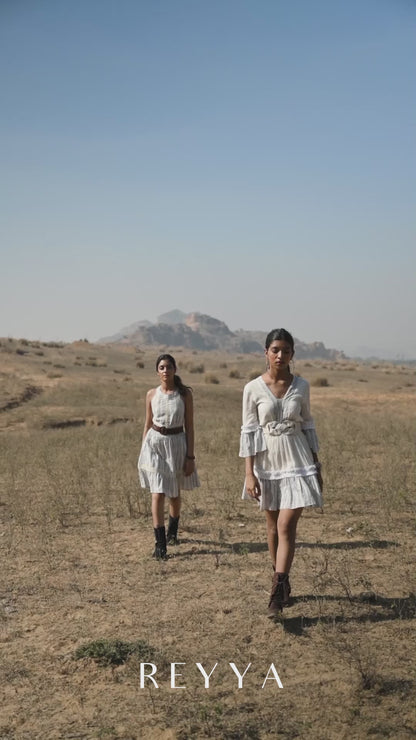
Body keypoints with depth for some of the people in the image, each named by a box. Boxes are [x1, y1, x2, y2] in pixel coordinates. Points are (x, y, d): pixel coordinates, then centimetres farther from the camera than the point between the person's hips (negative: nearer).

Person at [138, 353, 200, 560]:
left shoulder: (185, 394, -4)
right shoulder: (151, 394, 1)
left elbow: (189, 426, -3)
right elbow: (147, 424, 10)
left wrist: (190, 456, -7)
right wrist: (143, 452, 9)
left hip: (177, 443, 0)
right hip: (155, 443, 0)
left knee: (174, 494, 16)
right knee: (158, 494, -9)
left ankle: (172, 531, 41)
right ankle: (160, 543, -5)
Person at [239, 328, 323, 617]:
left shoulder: (301, 386, -1)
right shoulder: (253, 388, -6)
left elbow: (308, 425, 8)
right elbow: (249, 431, -3)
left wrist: (317, 467, 9)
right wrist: (249, 473, -8)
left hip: (296, 462, 0)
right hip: (268, 462, 1)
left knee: (287, 525, -9)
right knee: (273, 525, 12)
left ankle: (279, 590, -5)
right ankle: (282, 580, 30)